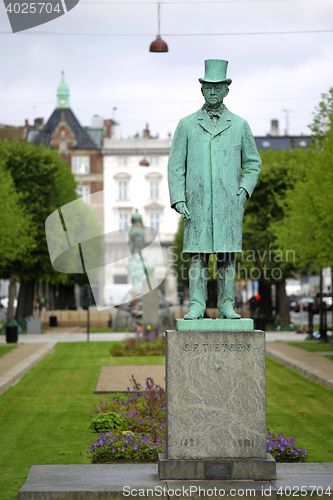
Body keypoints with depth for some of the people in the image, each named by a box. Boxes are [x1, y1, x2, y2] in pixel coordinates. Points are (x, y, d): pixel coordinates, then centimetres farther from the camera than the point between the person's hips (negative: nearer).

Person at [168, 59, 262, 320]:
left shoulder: (240, 125, 6)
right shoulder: (187, 124, 4)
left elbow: (253, 163, 12)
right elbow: (175, 165, 4)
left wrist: (244, 190, -4)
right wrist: (178, 199, -6)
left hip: (229, 201, 0)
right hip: (197, 202, 0)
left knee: (227, 253, 1)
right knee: (198, 252, -2)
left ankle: (226, 306, 8)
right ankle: (196, 306, 0)